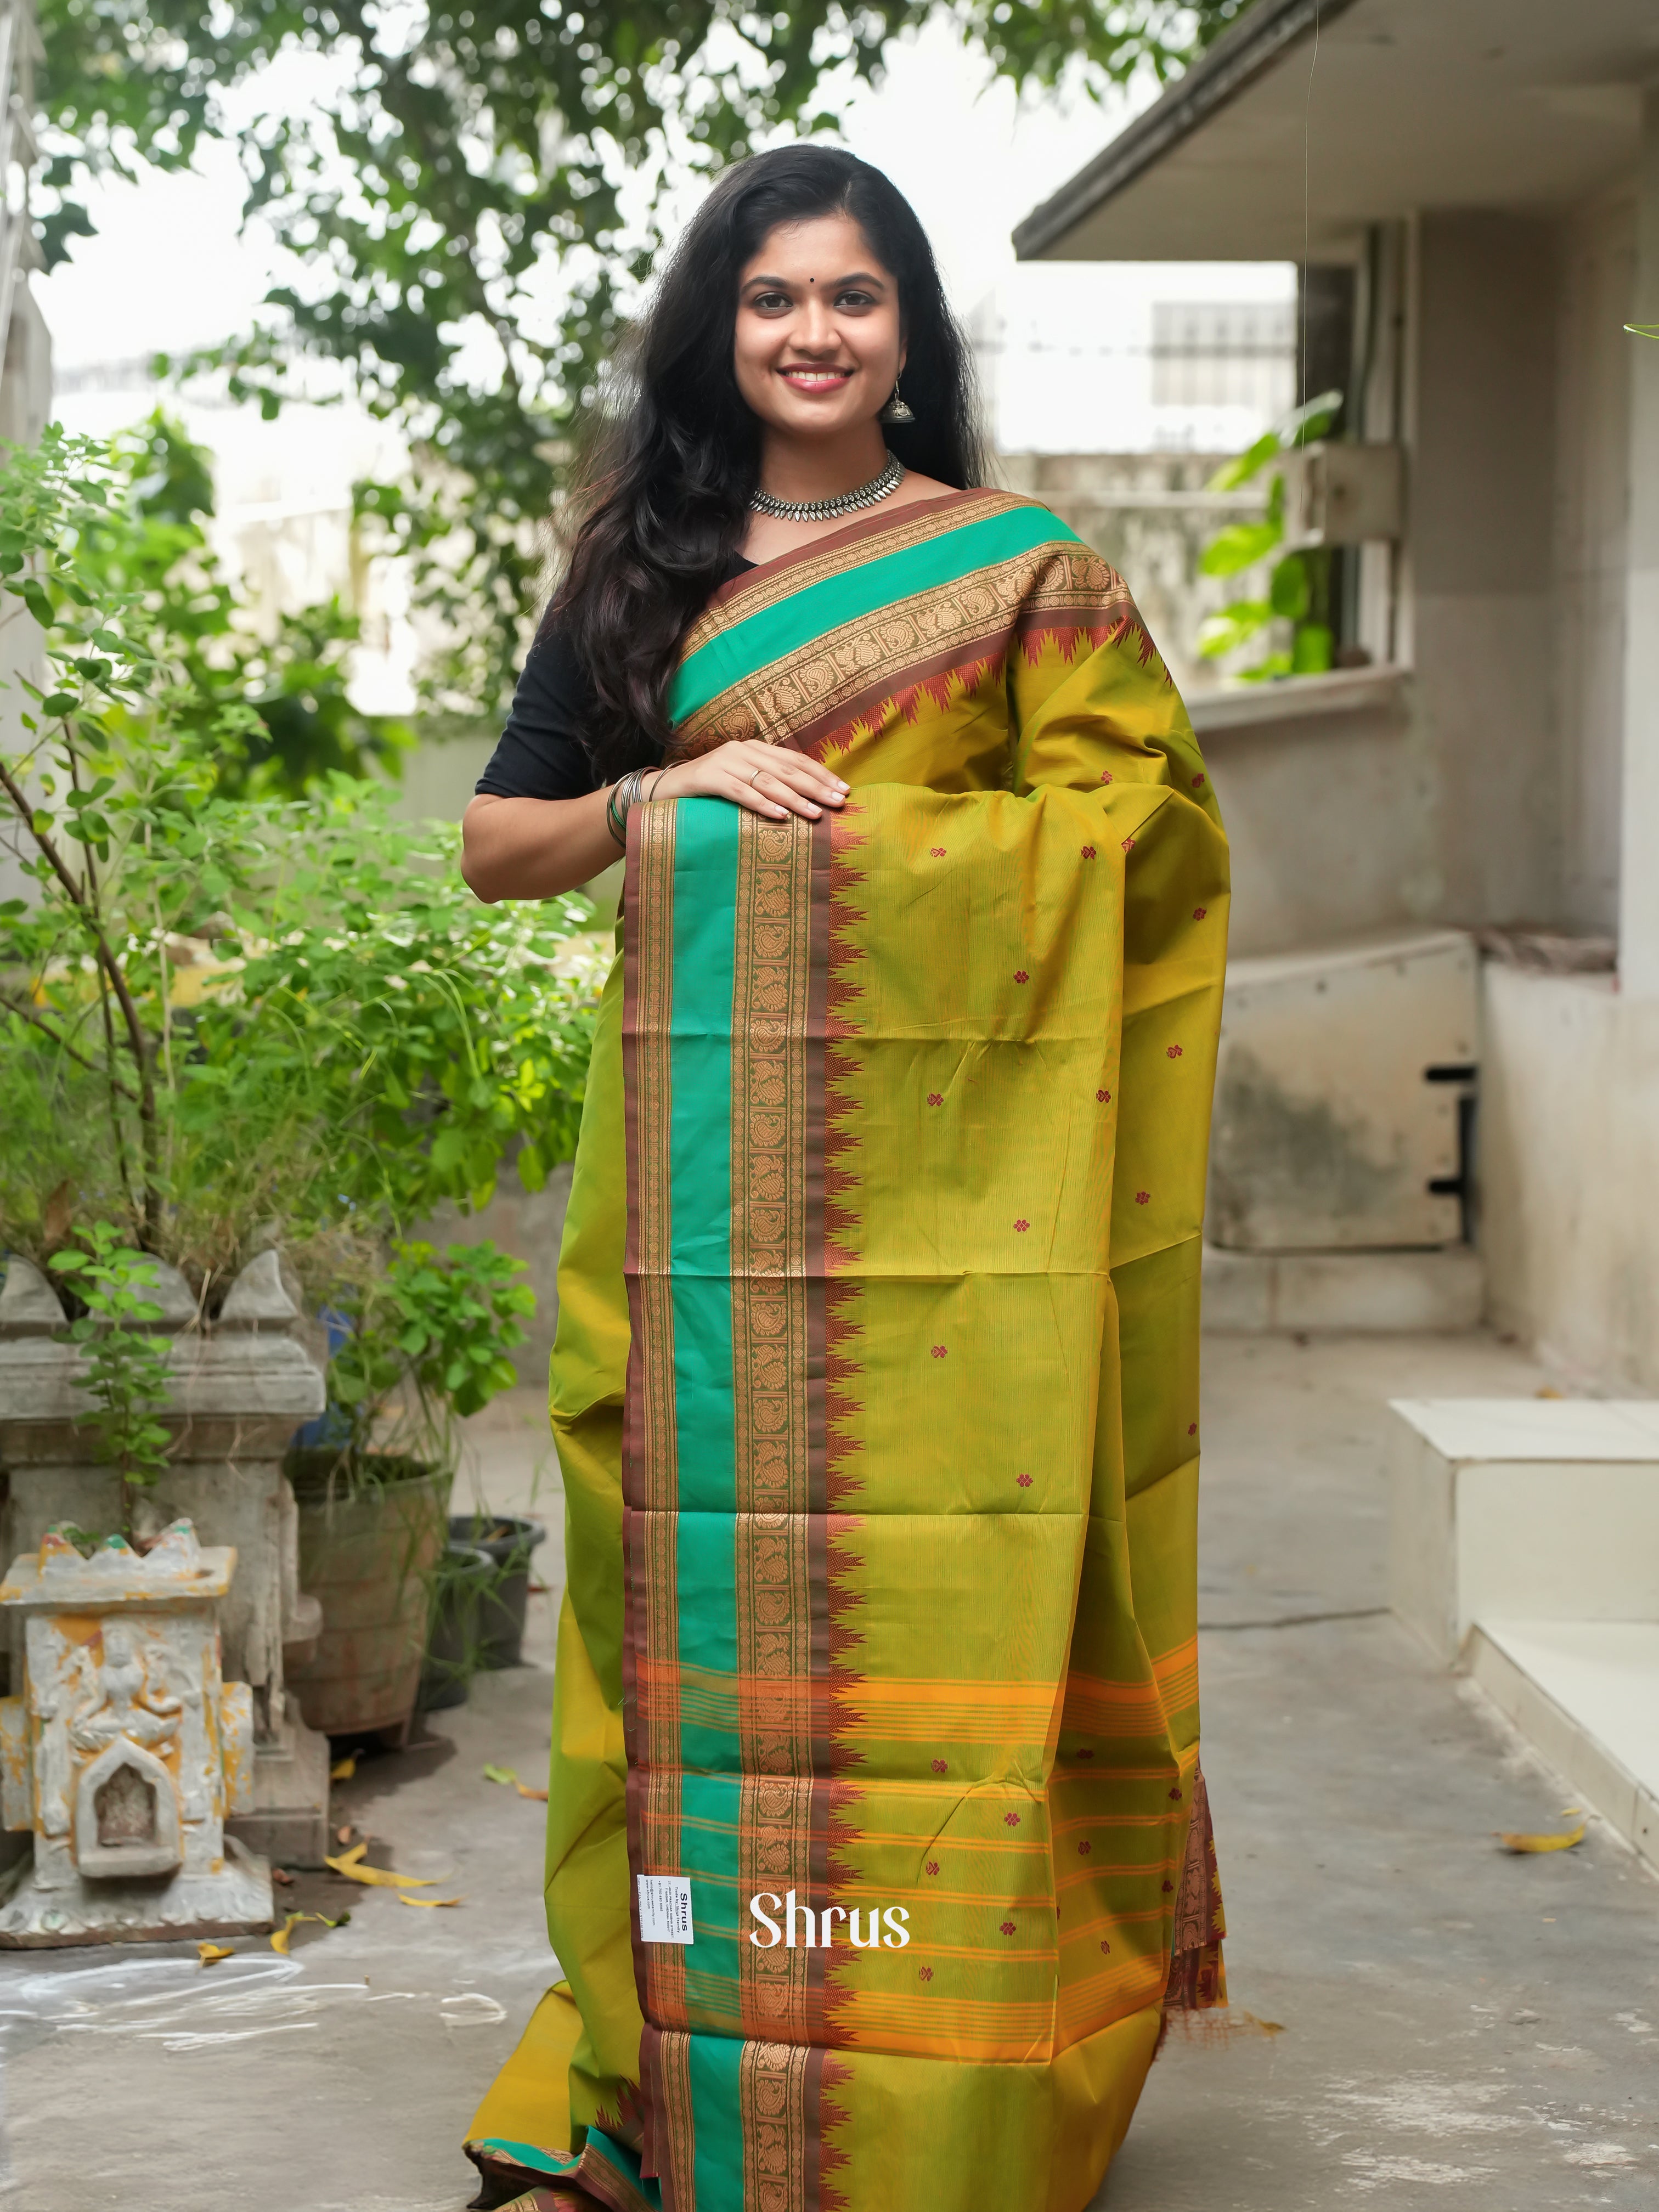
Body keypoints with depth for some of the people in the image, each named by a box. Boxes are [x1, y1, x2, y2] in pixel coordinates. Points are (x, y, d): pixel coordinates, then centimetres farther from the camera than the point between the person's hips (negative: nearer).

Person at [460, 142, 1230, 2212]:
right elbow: (493, 841, 14)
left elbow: (1120, 830, 1)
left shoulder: (1020, 567, 8)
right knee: (705, 1572, 1)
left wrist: (838, 823, -7)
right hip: (701, 1162, 2)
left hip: (947, 1160, -2)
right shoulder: (642, 573, 15)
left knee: (941, 1585, -4)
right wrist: (653, 803, -4)